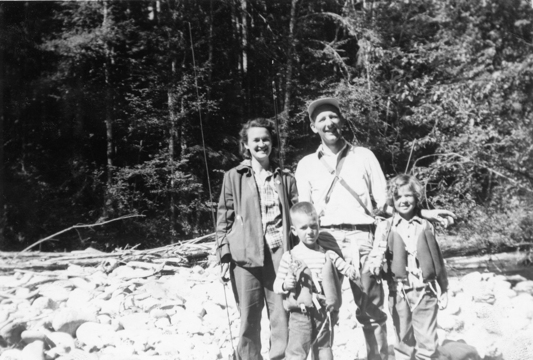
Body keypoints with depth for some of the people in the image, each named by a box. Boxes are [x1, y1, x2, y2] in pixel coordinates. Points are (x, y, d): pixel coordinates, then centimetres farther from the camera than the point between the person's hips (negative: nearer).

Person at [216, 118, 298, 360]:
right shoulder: (234, 177, 7)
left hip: (280, 255, 2)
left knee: (282, 318, 0)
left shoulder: (285, 178, 13)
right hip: (246, 256, -1)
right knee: (249, 320, 2)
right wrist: (224, 254, -2)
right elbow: (224, 218, 5)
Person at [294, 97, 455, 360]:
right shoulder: (306, 165, 13)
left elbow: (383, 203, 11)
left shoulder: (364, 156, 13)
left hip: (360, 237, 0)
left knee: (370, 309, -1)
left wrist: (421, 213, 2)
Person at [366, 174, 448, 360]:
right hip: (399, 294, -1)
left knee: (428, 342, 3)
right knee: (404, 341, 9)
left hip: (426, 292, 1)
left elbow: (437, 259, 10)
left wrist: (443, 290, 11)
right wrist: (375, 264, -29)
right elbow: (376, 254, -5)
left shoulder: (426, 226, 7)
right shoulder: (385, 227, 2)